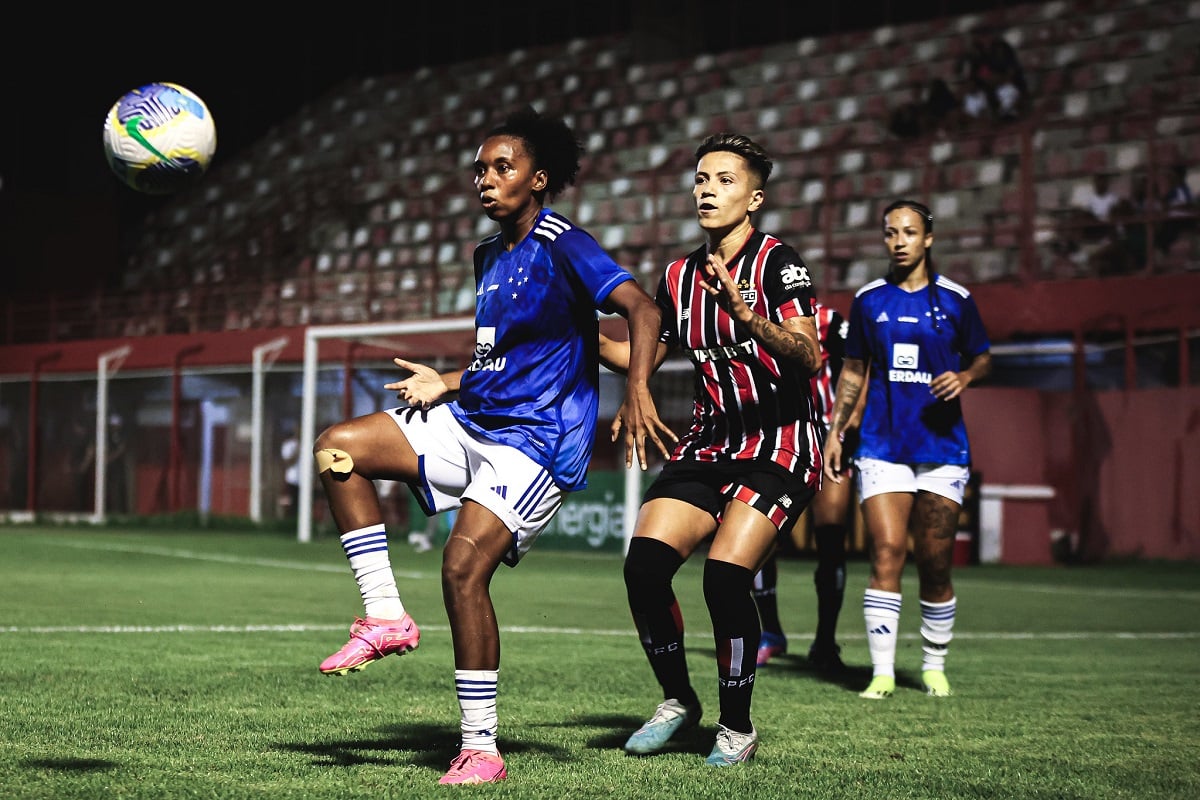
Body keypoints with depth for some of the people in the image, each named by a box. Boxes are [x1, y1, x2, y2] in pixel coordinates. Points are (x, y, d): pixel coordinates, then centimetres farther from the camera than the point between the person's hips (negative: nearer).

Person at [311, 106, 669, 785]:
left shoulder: (561, 242, -9)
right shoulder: (489, 256, 16)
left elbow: (641, 307, -22)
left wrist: (638, 390, -36)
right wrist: (446, 384, 12)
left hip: (535, 440, -9)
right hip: (472, 421, 9)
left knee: (464, 566, -22)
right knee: (338, 448, -5)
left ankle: (482, 750, -14)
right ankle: (387, 617, -3)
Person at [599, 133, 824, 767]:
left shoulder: (776, 262, -9)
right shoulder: (680, 275, 10)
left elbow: (810, 357, -23)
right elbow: (642, 355, 22)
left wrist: (747, 316, -39)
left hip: (780, 443, -6)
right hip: (708, 443, 6)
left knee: (725, 577, -22)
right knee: (644, 565, -12)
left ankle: (737, 727, -1)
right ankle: (677, 701, 11)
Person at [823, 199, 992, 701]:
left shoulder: (954, 299, 3)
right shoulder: (868, 299, 8)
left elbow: (983, 358, 12)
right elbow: (853, 371, 15)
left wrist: (965, 376, -10)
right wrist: (834, 431, 8)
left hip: (943, 447, 0)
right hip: (882, 446, 0)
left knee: (935, 566, 4)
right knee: (886, 553, -12)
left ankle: (934, 667, 21)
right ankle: (882, 672, -11)